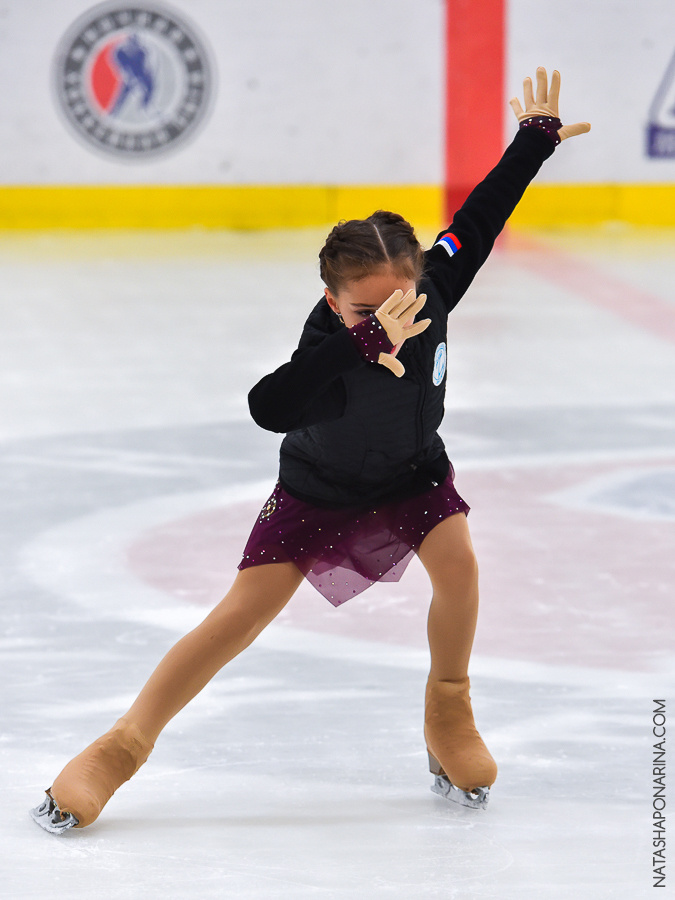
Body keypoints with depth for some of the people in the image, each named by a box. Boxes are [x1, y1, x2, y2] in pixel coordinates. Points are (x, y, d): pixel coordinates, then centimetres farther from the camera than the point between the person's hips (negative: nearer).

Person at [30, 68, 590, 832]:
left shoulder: (433, 292, -26)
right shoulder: (328, 341, -39)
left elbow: (480, 219, -10)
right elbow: (268, 407, -58)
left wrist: (537, 136, -5)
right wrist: (362, 342, -67)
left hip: (411, 474, 4)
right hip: (317, 489, -4)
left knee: (457, 560, -22)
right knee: (244, 613, -8)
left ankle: (448, 713, 3)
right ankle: (122, 747, 1)